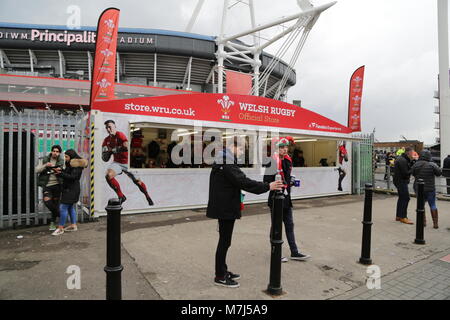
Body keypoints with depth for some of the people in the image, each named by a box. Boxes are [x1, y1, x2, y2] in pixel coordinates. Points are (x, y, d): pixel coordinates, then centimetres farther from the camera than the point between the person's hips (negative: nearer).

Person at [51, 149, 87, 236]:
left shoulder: (76, 165, -15)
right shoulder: (70, 164, 15)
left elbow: (72, 177, -22)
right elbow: (67, 173, 15)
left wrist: (60, 173, -25)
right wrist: (61, 170, -2)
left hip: (71, 189, -10)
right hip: (68, 188, 10)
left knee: (63, 207, -8)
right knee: (70, 207, 15)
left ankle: (60, 228, -2)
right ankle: (73, 225, 24)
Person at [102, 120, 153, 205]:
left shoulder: (120, 135, -13)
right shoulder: (106, 140, 5)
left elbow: (126, 147, -33)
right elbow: (105, 159, 7)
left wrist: (113, 150, -22)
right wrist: (107, 152, -15)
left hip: (127, 163, -4)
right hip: (117, 162, 4)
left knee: (137, 181, 3)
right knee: (108, 175, -24)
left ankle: (147, 197, 30)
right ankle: (121, 196, -7)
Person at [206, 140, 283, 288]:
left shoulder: (223, 161, 15)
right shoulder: (226, 163, -20)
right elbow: (243, 181, -25)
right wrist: (267, 186, -22)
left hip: (225, 207, 11)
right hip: (225, 208, -11)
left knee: (224, 241, 18)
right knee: (224, 241, 1)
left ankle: (223, 271, 31)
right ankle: (220, 277, 14)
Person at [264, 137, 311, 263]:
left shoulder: (287, 161, 10)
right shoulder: (273, 162, -17)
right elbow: (267, 181, -21)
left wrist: (290, 182, 5)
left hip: (286, 198, 8)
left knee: (289, 225, 15)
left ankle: (294, 252, 27)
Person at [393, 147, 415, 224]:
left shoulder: (402, 159, 15)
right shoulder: (403, 160, -18)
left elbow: (407, 169, 13)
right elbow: (405, 173, -22)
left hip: (399, 181, 11)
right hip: (401, 181, -11)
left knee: (402, 198, 16)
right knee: (405, 198, -8)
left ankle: (398, 216, 23)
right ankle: (403, 217, -3)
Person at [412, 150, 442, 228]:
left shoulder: (415, 165, -5)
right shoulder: (432, 165, -13)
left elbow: (412, 173, 7)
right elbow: (439, 173, -4)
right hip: (430, 189, -2)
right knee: (432, 205, 9)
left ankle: (423, 221, 17)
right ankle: (435, 223, 9)